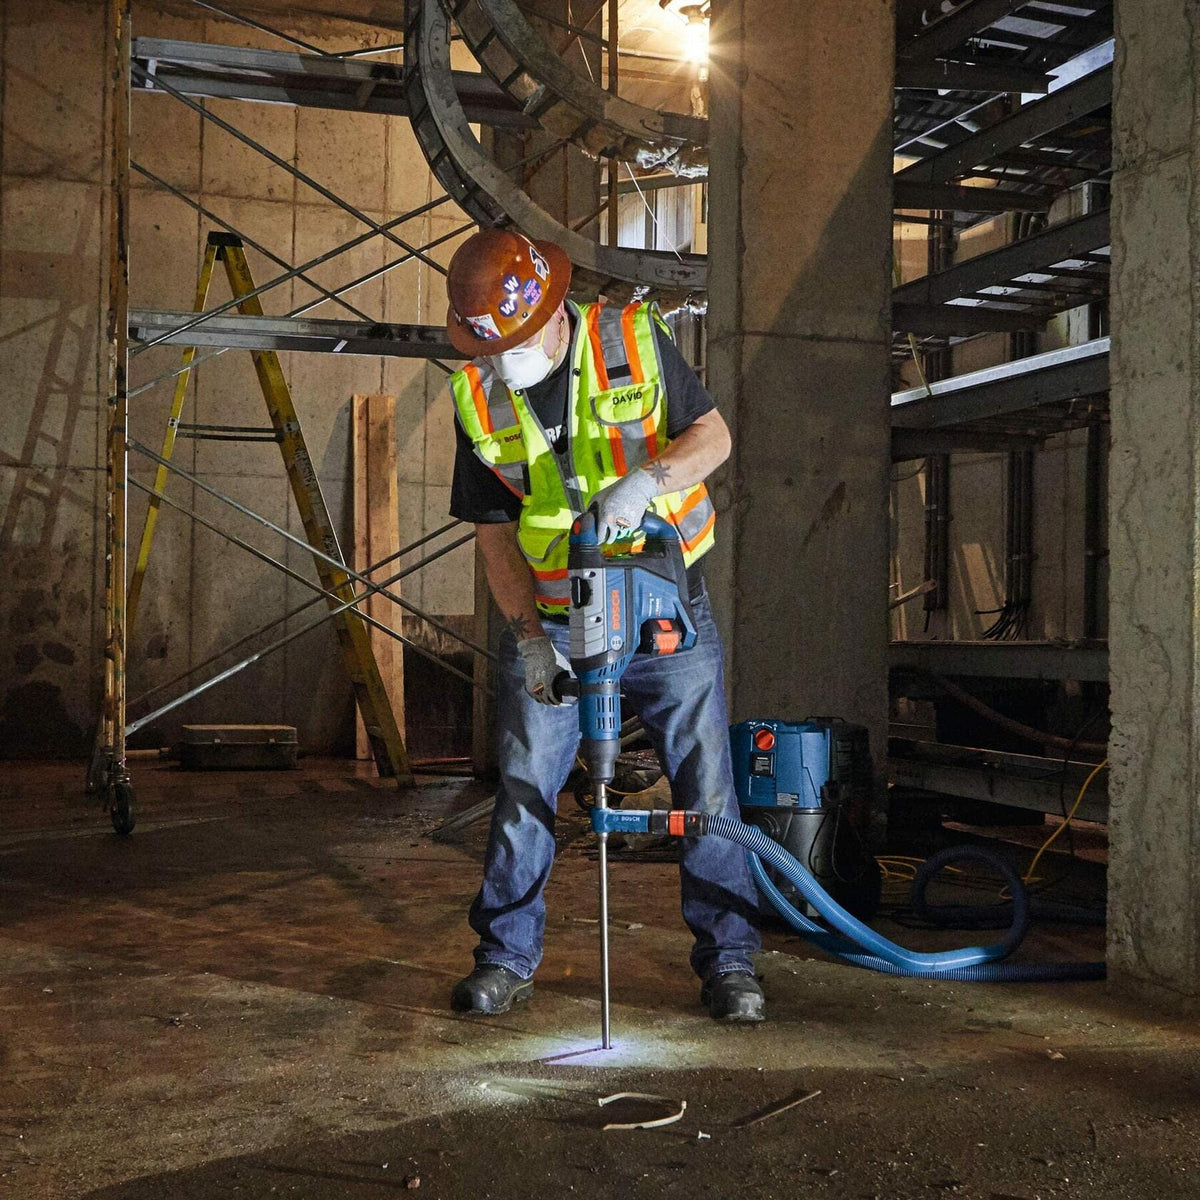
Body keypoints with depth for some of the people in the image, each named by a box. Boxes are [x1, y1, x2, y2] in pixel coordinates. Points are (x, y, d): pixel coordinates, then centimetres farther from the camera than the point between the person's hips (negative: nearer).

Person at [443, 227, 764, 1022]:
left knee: (706, 785, 1)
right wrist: (528, 633, -14)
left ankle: (728, 960, 14)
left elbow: (714, 434, -6)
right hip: (552, 619, 2)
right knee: (524, 792, 3)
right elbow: (494, 529, -2)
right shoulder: (479, 398, -5)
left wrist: (644, 478, -27)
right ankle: (507, 958, 18)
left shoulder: (634, 339, -10)